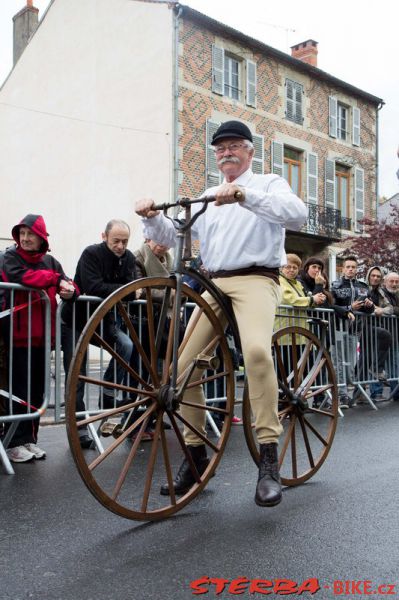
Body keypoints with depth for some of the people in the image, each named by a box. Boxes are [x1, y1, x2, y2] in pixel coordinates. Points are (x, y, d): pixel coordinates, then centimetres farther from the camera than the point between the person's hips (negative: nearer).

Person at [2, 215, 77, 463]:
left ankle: (30, 439, 21)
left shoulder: (50, 261, 13)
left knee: (37, 388, 10)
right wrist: (56, 279, -19)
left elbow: (67, 285, 7)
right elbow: (22, 276, -21)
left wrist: (70, 290, -16)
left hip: (42, 334, 5)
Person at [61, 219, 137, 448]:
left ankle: (107, 400, -9)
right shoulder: (91, 253, -18)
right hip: (76, 319, -4)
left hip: (105, 318, 4)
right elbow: (93, 287, -30)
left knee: (126, 345, -23)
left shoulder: (129, 258, -2)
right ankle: (79, 427, 8)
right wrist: (124, 288, -25)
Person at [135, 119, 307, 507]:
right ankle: (196, 456, 13)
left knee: (256, 351, -34)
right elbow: (172, 236, 17)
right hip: (214, 284, 6)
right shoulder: (207, 199, 24)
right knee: (184, 364, -4)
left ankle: (269, 458, -24)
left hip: (255, 279, -5)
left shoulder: (269, 185, 8)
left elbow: (297, 214, -14)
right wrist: (152, 218, -5)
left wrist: (245, 196, -26)